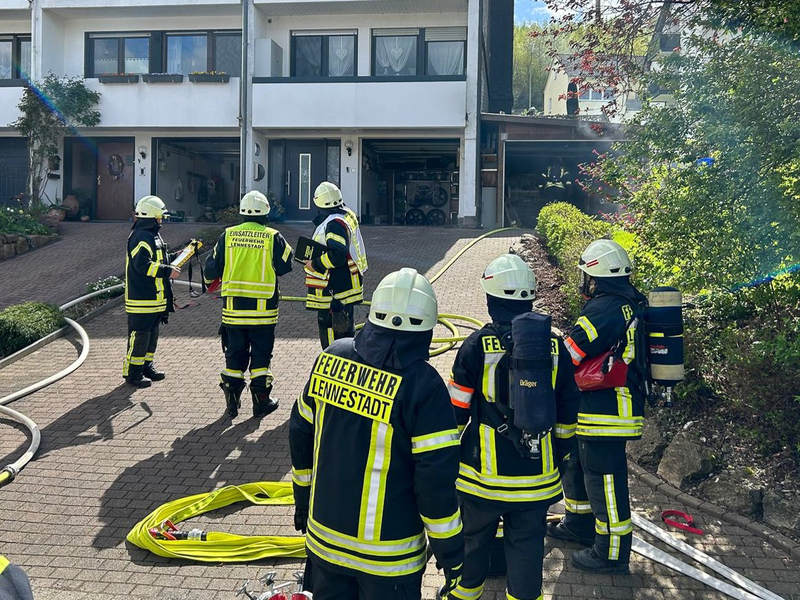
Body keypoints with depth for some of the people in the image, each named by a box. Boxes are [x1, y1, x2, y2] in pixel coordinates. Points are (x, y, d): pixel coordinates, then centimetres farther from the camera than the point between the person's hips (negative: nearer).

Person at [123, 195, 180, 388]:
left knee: (152, 334, 17)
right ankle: (132, 372, 5)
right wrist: (168, 271, -22)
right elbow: (143, 265, -26)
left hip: (155, 297, 11)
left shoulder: (153, 236, 18)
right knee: (139, 335, -4)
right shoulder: (140, 237, -17)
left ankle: (146, 366, 29)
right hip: (142, 299, -11)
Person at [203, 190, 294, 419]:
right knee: (261, 353, 8)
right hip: (262, 308, -2)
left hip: (233, 306, 2)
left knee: (235, 353, 13)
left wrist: (208, 277, 27)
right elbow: (284, 266, -1)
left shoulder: (227, 235, 0)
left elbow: (212, 269, 4)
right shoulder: (273, 237, -7)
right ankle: (261, 401, 13)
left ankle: (232, 401, 18)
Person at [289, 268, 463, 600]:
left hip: (324, 536, 5)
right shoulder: (422, 385, -22)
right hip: (387, 556, -4)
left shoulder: (330, 357, -7)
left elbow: (301, 432, 4)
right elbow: (437, 478, -20)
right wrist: (451, 553, -6)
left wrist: (303, 500, 19)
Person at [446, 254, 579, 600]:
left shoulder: (477, 345, -13)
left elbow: (456, 412, -8)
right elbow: (567, 413, 6)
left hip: (481, 475, -2)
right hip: (536, 477, 2)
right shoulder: (554, 347, -3)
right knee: (527, 547, 15)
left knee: (472, 542, 19)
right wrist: (558, 456, 20)